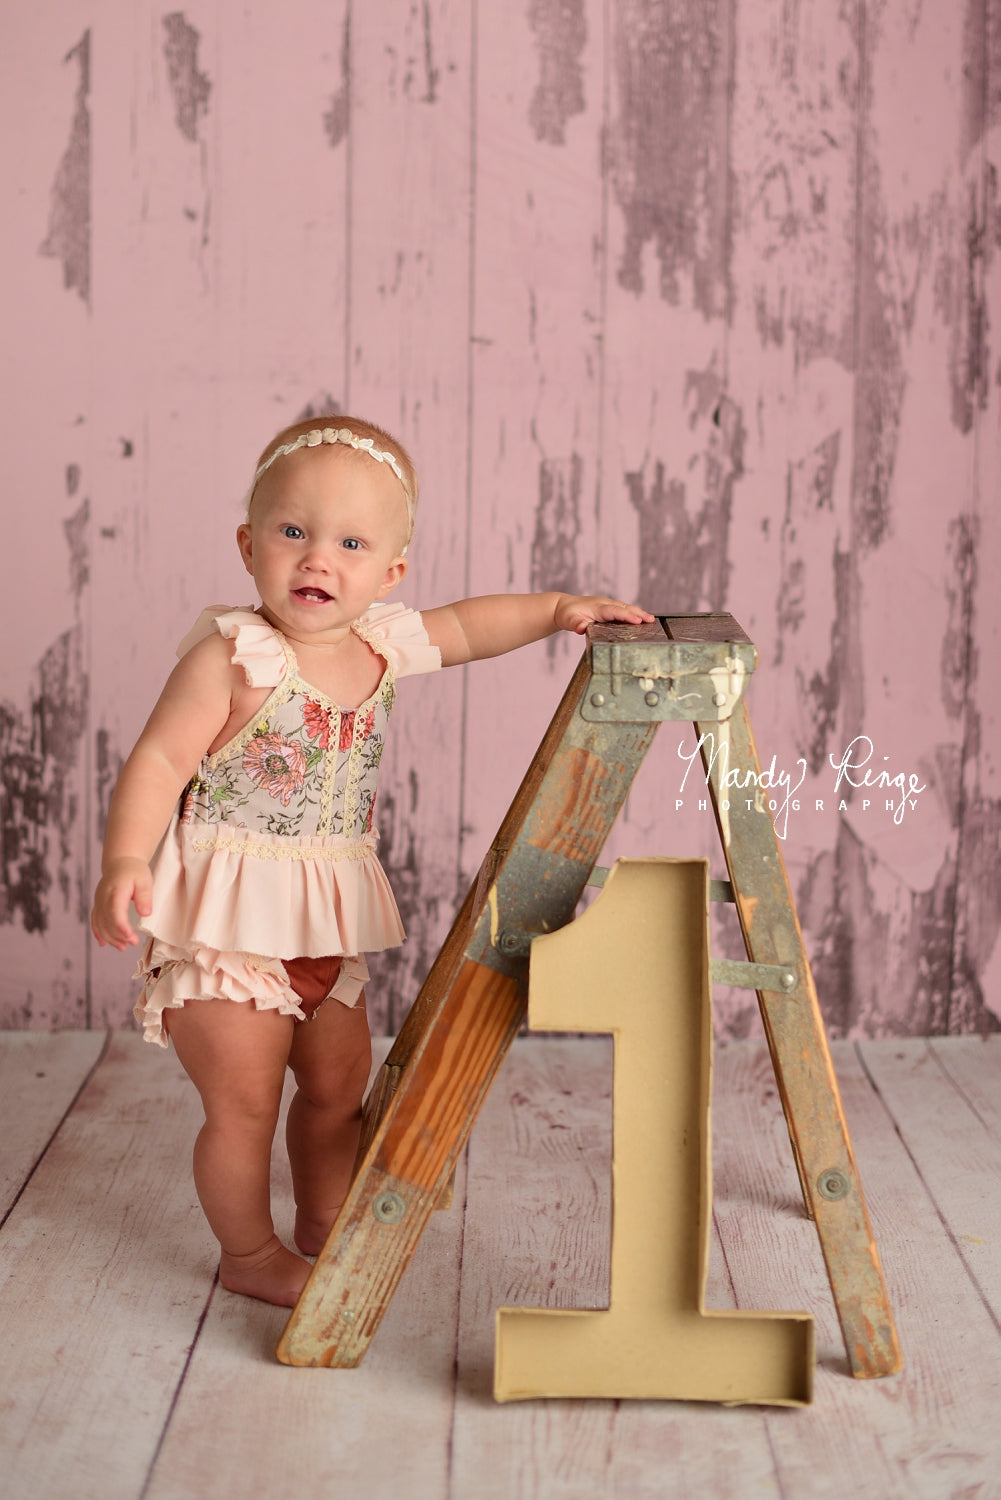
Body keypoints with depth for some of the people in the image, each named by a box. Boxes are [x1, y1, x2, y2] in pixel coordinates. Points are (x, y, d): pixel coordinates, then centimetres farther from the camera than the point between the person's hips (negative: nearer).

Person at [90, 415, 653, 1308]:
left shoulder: (380, 644, 0)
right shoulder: (232, 657, -19)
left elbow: (467, 627, 18)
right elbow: (159, 763, -21)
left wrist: (557, 609, 9)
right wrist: (125, 861, -34)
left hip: (327, 923, 7)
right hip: (226, 922, -7)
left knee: (340, 1085, 20)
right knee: (245, 1102, 2)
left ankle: (326, 1231, 41)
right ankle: (250, 1256, 24)